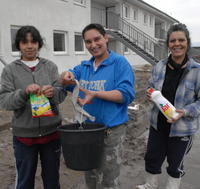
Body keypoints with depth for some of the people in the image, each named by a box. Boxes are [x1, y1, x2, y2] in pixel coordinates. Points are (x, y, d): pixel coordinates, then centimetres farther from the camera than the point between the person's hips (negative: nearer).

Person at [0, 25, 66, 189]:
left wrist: (53, 92, -26)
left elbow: (62, 94, -3)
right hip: (24, 134, -1)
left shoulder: (50, 66, 3)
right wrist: (24, 92, -25)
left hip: (51, 131, 1)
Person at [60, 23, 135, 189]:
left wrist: (95, 94, -28)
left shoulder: (120, 62, -10)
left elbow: (126, 93, -18)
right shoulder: (84, 66, 10)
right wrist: (67, 76, -19)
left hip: (111, 130, -6)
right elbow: (66, 82, 6)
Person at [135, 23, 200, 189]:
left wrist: (185, 111, -25)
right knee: (152, 157, 20)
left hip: (182, 128, -4)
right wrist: (150, 95, -10)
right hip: (158, 124, 4)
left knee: (175, 164, 18)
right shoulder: (159, 67, -3)